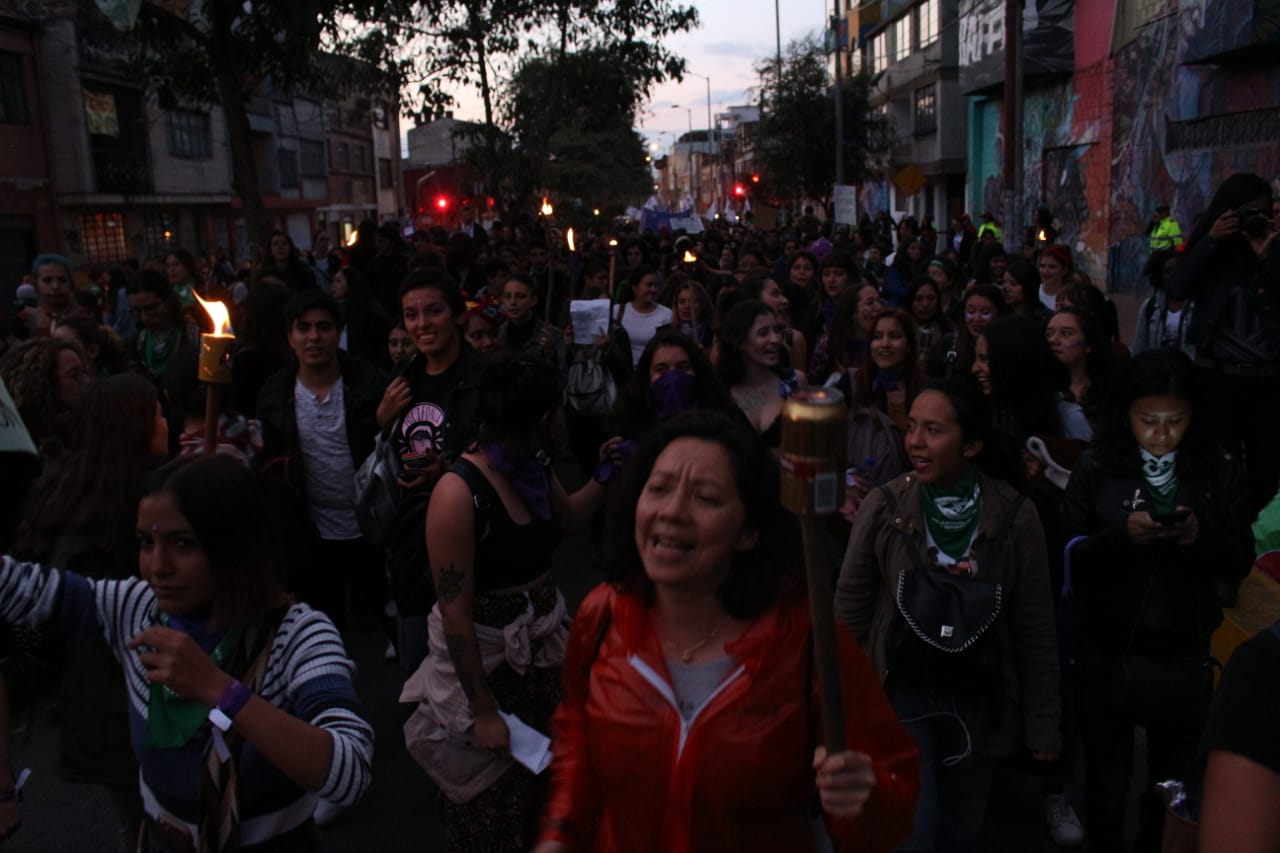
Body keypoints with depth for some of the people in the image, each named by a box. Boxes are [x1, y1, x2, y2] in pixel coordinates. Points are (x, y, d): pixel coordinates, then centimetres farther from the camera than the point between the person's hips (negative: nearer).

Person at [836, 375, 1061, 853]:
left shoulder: (1015, 516, -9)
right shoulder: (883, 506, -10)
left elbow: (1035, 627, -1)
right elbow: (850, 607, -4)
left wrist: (1042, 723, 2)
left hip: (976, 699, 2)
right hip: (901, 694, -1)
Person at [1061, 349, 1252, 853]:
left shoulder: (1219, 473, -4)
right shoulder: (1095, 470, -8)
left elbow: (1240, 562, -3)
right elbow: (1070, 557, -9)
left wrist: (1201, 537, -22)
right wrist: (1124, 534, -25)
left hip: (1184, 652, 1)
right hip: (1109, 650, -1)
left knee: (1173, 780, 18)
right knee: (1107, 779, 14)